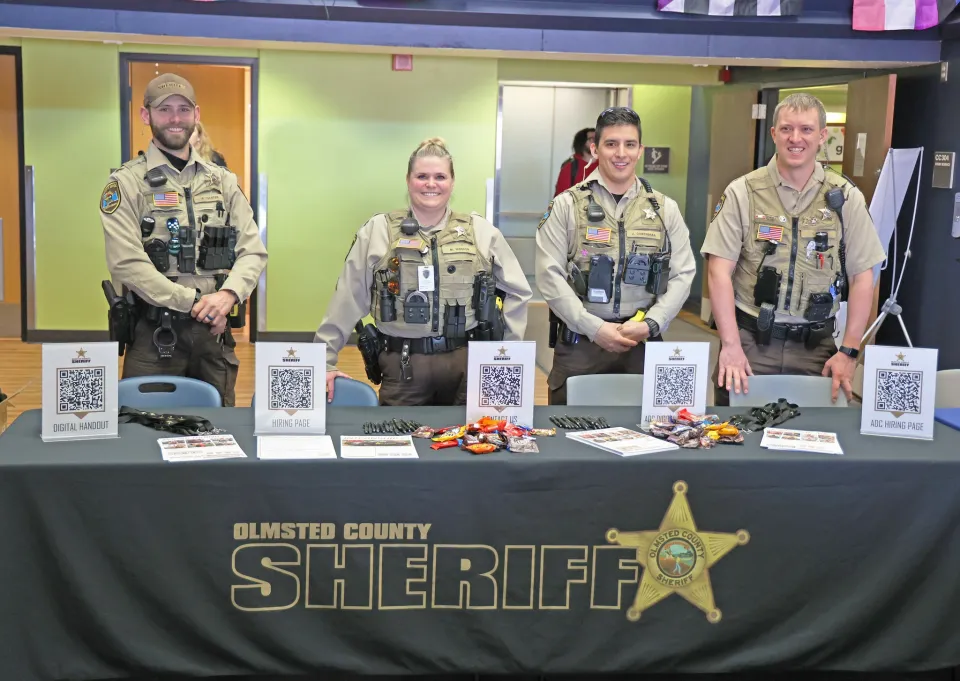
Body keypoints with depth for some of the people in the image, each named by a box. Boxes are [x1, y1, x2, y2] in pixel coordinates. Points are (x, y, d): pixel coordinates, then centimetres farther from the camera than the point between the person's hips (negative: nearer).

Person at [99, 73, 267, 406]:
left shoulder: (222, 181, 10)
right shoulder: (126, 183, -2)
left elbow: (253, 251, 4)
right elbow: (126, 264, -13)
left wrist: (228, 294, -16)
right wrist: (195, 302, -17)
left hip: (214, 332, 4)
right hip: (154, 335, -3)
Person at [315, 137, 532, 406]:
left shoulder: (481, 231, 5)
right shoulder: (378, 231, 2)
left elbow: (517, 292, 13)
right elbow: (347, 300, 2)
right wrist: (325, 360, 1)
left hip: (466, 363, 1)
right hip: (402, 364, -1)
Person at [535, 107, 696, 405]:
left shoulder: (665, 209, 9)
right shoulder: (567, 206, 2)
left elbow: (682, 275, 6)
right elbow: (550, 276, -5)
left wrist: (650, 324, -9)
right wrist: (594, 328, -13)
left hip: (642, 344, 2)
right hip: (579, 343, -2)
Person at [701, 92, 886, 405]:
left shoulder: (846, 198, 4)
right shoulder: (742, 193, -2)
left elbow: (862, 277, 5)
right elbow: (719, 271, -6)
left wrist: (849, 351, -1)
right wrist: (731, 346, -13)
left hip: (816, 346, 2)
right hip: (749, 341, -1)